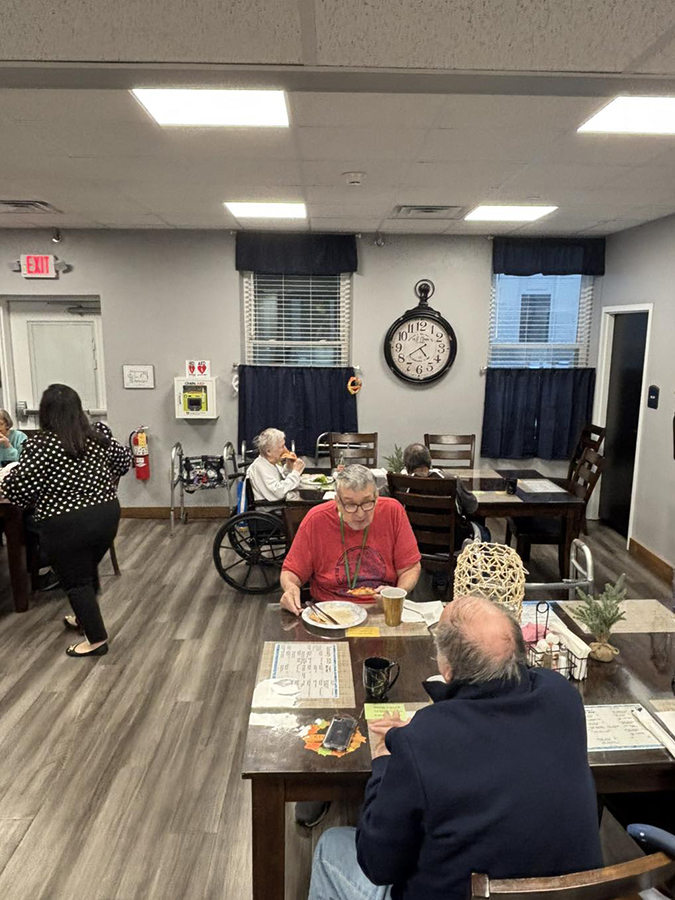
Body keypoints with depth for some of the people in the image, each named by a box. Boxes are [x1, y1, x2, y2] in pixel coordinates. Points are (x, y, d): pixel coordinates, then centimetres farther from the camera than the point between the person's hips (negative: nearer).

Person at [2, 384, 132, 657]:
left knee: (76, 580, 9)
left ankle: (97, 639, 16)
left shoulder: (41, 445, -15)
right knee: (88, 570, 25)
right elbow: (123, 462, 16)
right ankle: (85, 618, 44)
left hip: (66, 525, -6)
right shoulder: (100, 435, 0)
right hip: (107, 515, 6)